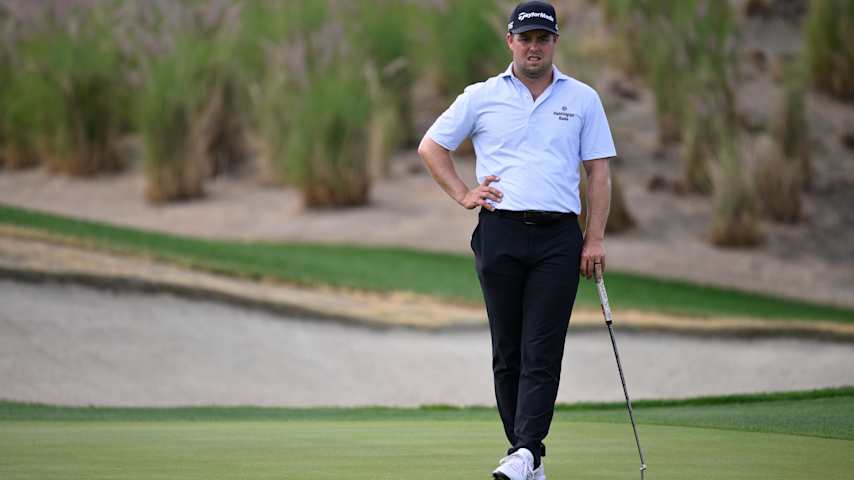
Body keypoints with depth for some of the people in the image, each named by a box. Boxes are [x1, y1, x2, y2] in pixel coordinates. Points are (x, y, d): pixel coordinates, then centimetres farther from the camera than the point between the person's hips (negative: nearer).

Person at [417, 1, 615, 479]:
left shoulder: (583, 99, 9)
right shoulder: (482, 97, 8)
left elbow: (599, 171, 8)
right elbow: (431, 146, 16)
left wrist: (596, 238, -1)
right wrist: (464, 194, 5)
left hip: (558, 237, -1)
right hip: (500, 233, 1)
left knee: (542, 352, -11)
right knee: (508, 352, 2)